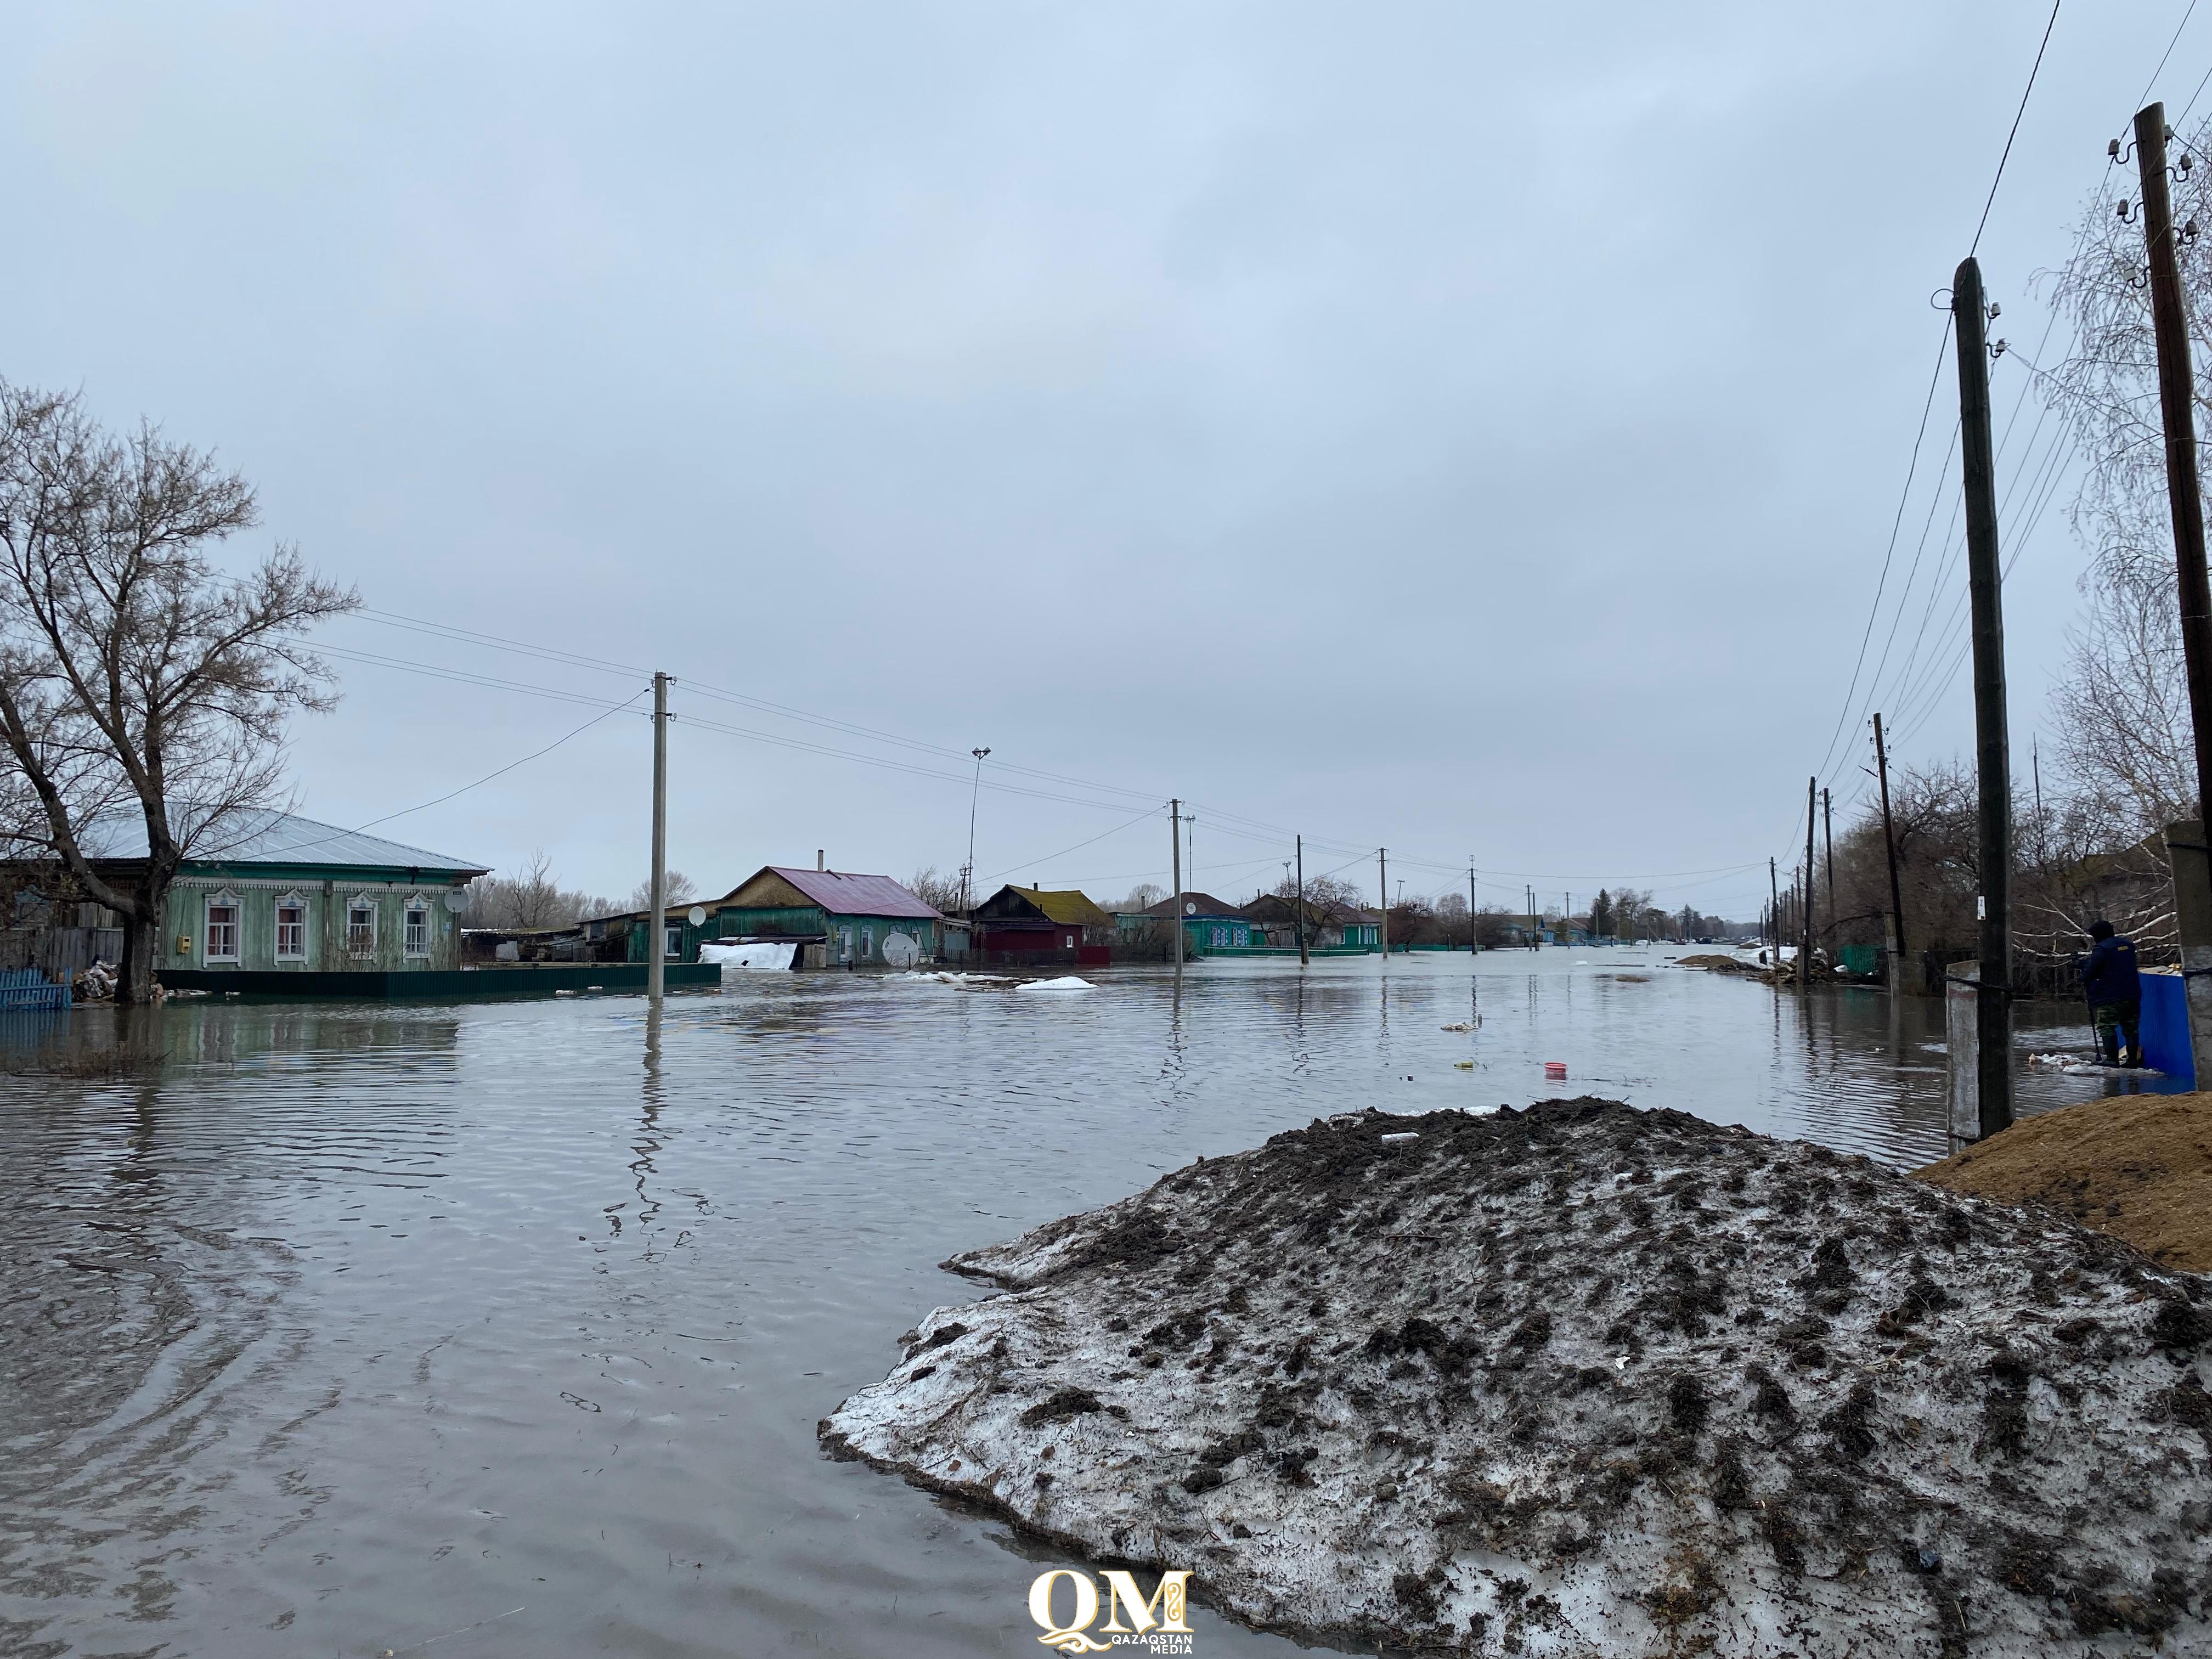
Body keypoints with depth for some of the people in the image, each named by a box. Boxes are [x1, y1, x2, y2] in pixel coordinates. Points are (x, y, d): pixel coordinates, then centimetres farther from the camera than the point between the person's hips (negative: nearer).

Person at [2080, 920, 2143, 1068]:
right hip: (2133, 994, 8)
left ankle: (2112, 1059, -8)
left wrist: (2084, 983, 6)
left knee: (2106, 1027, -4)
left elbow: (2090, 970, -15)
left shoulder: (2101, 949, -12)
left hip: (2110, 997, -7)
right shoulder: (2128, 944, 12)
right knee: (2131, 1028, 13)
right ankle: (2134, 1058, 14)